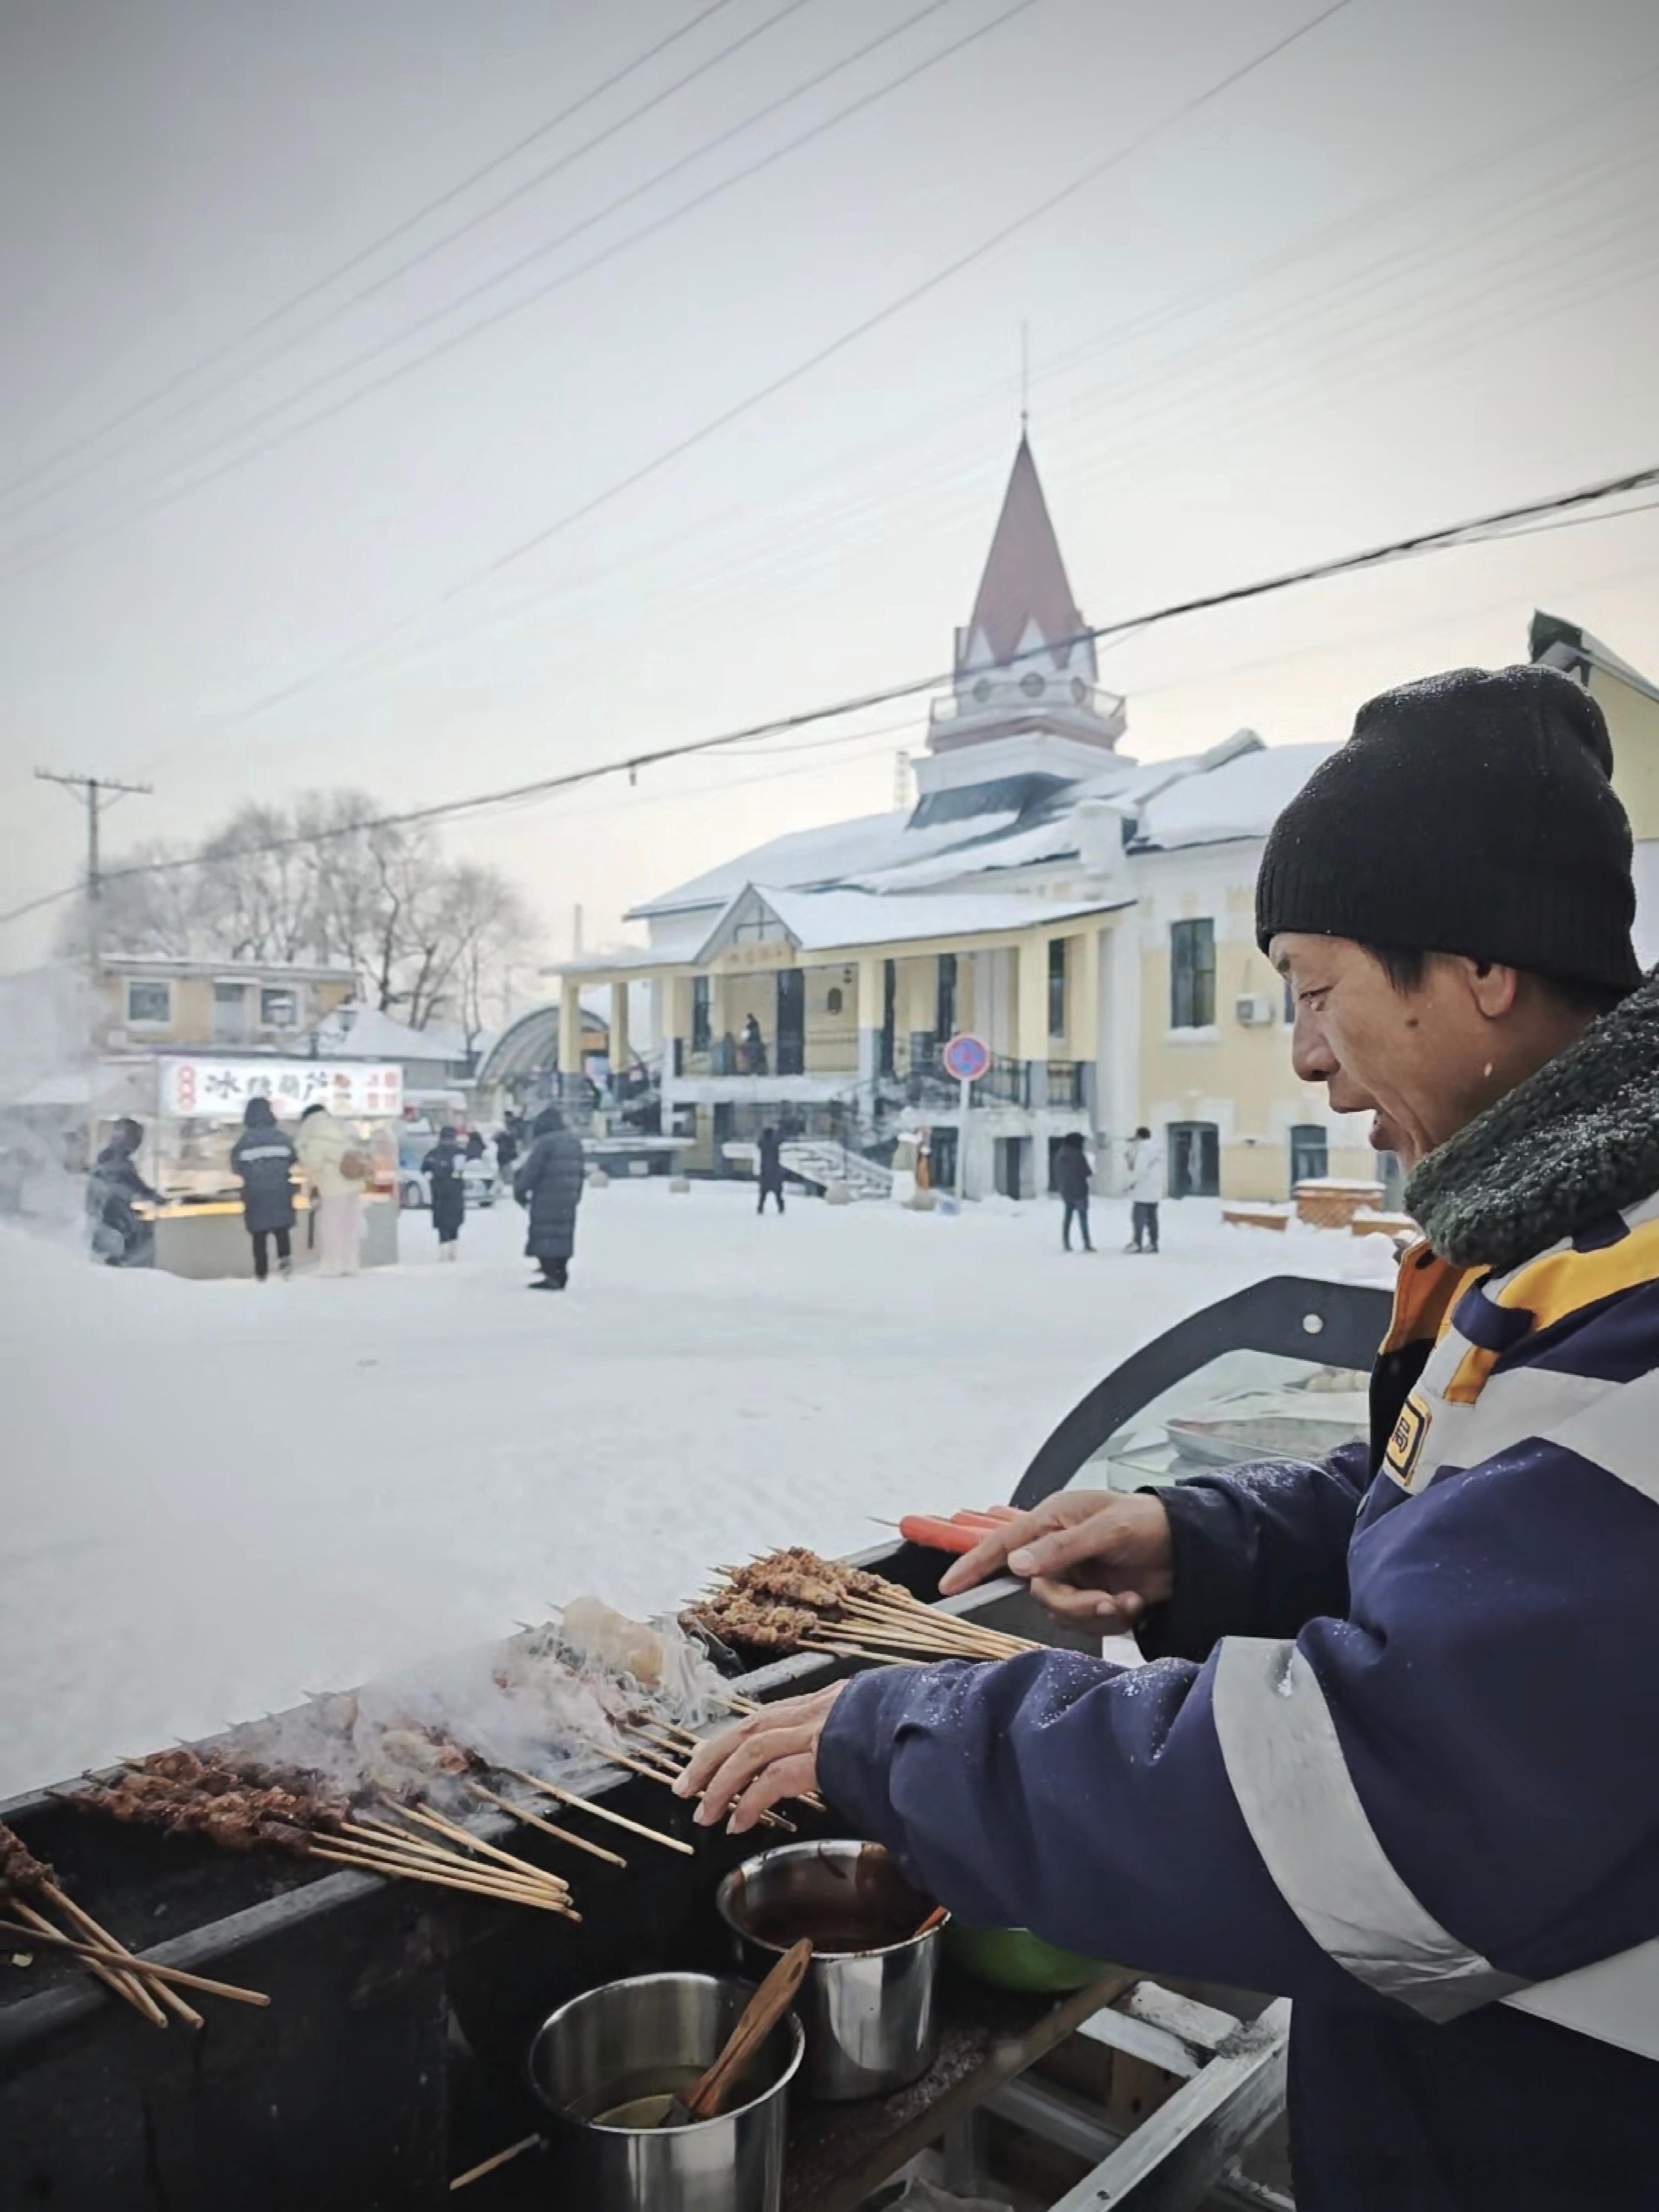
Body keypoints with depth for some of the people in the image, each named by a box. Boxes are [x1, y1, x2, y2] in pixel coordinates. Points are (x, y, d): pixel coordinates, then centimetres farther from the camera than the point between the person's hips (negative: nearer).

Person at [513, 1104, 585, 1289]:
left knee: (545, 1235, -4)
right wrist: (576, 1194, 24)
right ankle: (560, 1275, 15)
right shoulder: (575, 1141, 13)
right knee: (563, 1235, 12)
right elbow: (579, 1172, 18)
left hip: (547, 1199, -8)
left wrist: (520, 1190, -2)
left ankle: (552, 1277, -8)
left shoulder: (544, 1142, -13)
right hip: (568, 1200, 8)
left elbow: (531, 1171, -13)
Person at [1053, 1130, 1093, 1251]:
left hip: (1065, 1190, 6)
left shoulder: (1059, 1154, 5)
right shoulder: (1078, 1155, -17)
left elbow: (1057, 1174, 9)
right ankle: (1086, 1244, -2)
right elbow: (1086, 1172, -12)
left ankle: (1066, 1242, 11)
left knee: (1068, 1214, 13)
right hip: (1078, 1190, -6)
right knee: (1083, 1216, -1)